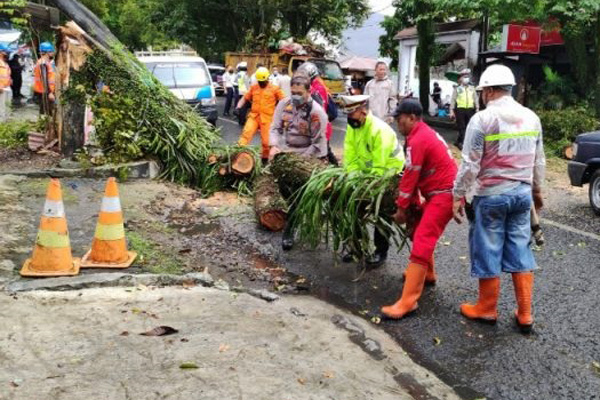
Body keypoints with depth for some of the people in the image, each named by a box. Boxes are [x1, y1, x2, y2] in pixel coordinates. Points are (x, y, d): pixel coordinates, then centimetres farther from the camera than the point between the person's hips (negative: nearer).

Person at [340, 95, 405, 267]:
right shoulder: (352, 127, -7)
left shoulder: (379, 130, -30)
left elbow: (380, 165, -30)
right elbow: (351, 157, -8)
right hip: (368, 172, 7)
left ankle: (381, 251, 13)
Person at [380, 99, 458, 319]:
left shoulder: (417, 140, -16)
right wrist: (413, 203, 13)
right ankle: (426, 274, 42)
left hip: (443, 196, -11)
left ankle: (407, 301, -18)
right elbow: (415, 174, 14)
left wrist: (401, 208, -5)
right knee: (417, 227, 26)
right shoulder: (426, 133, 16)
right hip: (441, 193, 11)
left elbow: (410, 177, -14)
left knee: (421, 244, -15)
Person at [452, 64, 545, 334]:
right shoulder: (531, 117, 6)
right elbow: (539, 161, 14)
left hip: (491, 195, -5)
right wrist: (537, 190, 26)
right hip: (522, 193, 6)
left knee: (488, 252, 7)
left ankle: (487, 309, 20)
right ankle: (525, 315, 15)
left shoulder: (482, 119, -12)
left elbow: (470, 164, -13)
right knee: (520, 251, 11)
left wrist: (459, 196, -5)